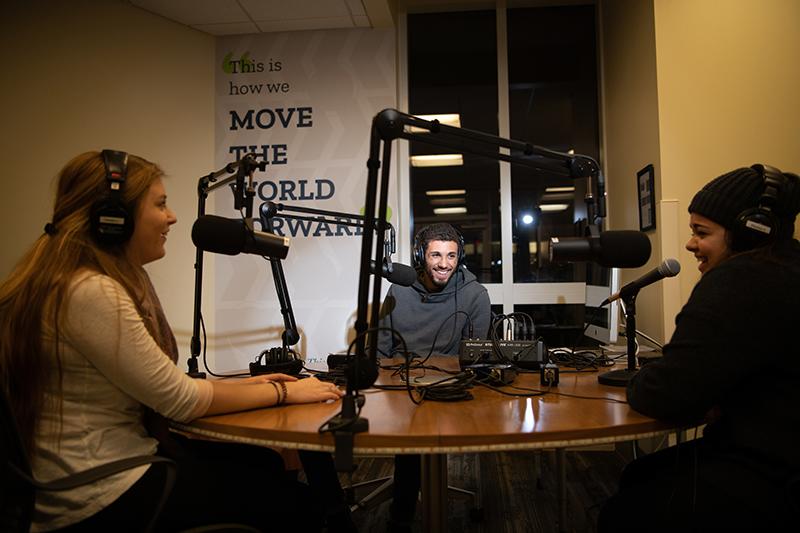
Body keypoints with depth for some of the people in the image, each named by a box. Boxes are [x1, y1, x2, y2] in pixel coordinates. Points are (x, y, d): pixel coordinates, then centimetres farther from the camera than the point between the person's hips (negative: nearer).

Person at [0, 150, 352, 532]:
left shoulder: (107, 280, 5)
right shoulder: (90, 293, -24)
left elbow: (157, 384, 7)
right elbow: (179, 400, -19)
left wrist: (243, 384, 4)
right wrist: (282, 392, -8)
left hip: (118, 456, 9)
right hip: (102, 492, -9)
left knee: (268, 463, 13)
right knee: (292, 500, -1)